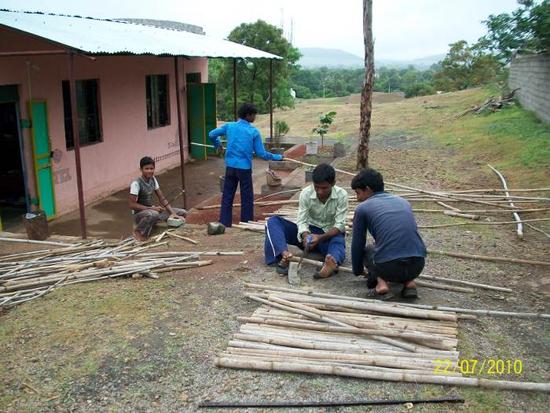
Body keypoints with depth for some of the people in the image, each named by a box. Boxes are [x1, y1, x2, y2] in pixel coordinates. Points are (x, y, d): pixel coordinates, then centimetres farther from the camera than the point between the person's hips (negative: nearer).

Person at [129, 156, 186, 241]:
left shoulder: (153, 179, 4)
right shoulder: (136, 184, -17)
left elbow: (162, 198, 5)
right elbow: (132, 205, -21)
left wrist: (173, 213, -7)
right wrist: (151, 208, -26)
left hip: (152, 210, 7)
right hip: (140, 214, -7)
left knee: (182, 213, -1)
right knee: (153, 214, -44)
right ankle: (138, 231, -12)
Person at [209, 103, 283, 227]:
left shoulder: (229, 126, 1)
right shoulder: (254, 131, -8)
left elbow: (211, 134, 9)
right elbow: (261, 153, -6)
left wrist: (217, 145, 29)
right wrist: (277, 157, 7)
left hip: (230, 167, 4)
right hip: (244, 168, -3)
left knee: (227, 197, 10)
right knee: (247, 198, 9)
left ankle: (224, 225, 14)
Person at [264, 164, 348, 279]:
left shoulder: (341, 195, -15)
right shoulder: (306, 193, -12)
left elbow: (340, 225, -19)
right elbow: (302, 221, -14)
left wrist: (320, 237, -35)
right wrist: (306, 236, -37)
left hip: (330, 234, -2)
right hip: (309, 232, 2)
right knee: (273, 221, -19)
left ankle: (332, 262, -71)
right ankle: (285, 255, -44)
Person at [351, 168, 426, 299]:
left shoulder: (362, 208, 7)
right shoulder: (403, 201, 21)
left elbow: (357, 245, 14)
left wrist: (358, 271, 33)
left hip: (389, 268, -4)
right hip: (417, 266, 4)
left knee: (366, 250, 29)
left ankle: (381, 282, 3)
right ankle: (409, 282, 13)